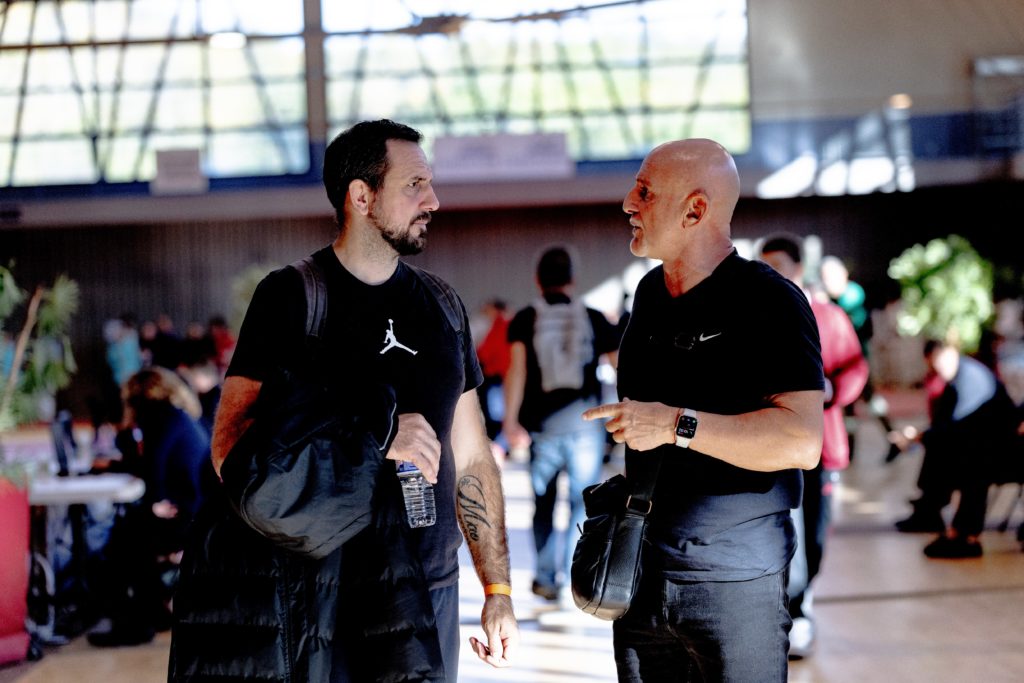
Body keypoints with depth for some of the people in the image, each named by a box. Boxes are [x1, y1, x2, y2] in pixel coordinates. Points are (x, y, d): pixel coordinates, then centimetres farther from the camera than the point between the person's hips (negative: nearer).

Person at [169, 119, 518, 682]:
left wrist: (498, 591, 11)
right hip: (305, 589, -4)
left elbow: (471, 459, 15)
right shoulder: (293, 296, -3)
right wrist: (377, 436, -21)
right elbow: (230, 451, -13)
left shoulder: (441, 306, 12)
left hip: (420, 596, 4)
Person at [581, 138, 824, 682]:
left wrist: (678, 426, -25)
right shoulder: (650, 294, 12)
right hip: (642, 570, 7)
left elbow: (801, 442, -23)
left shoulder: (769, 301, -12)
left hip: (734, 581, -7)